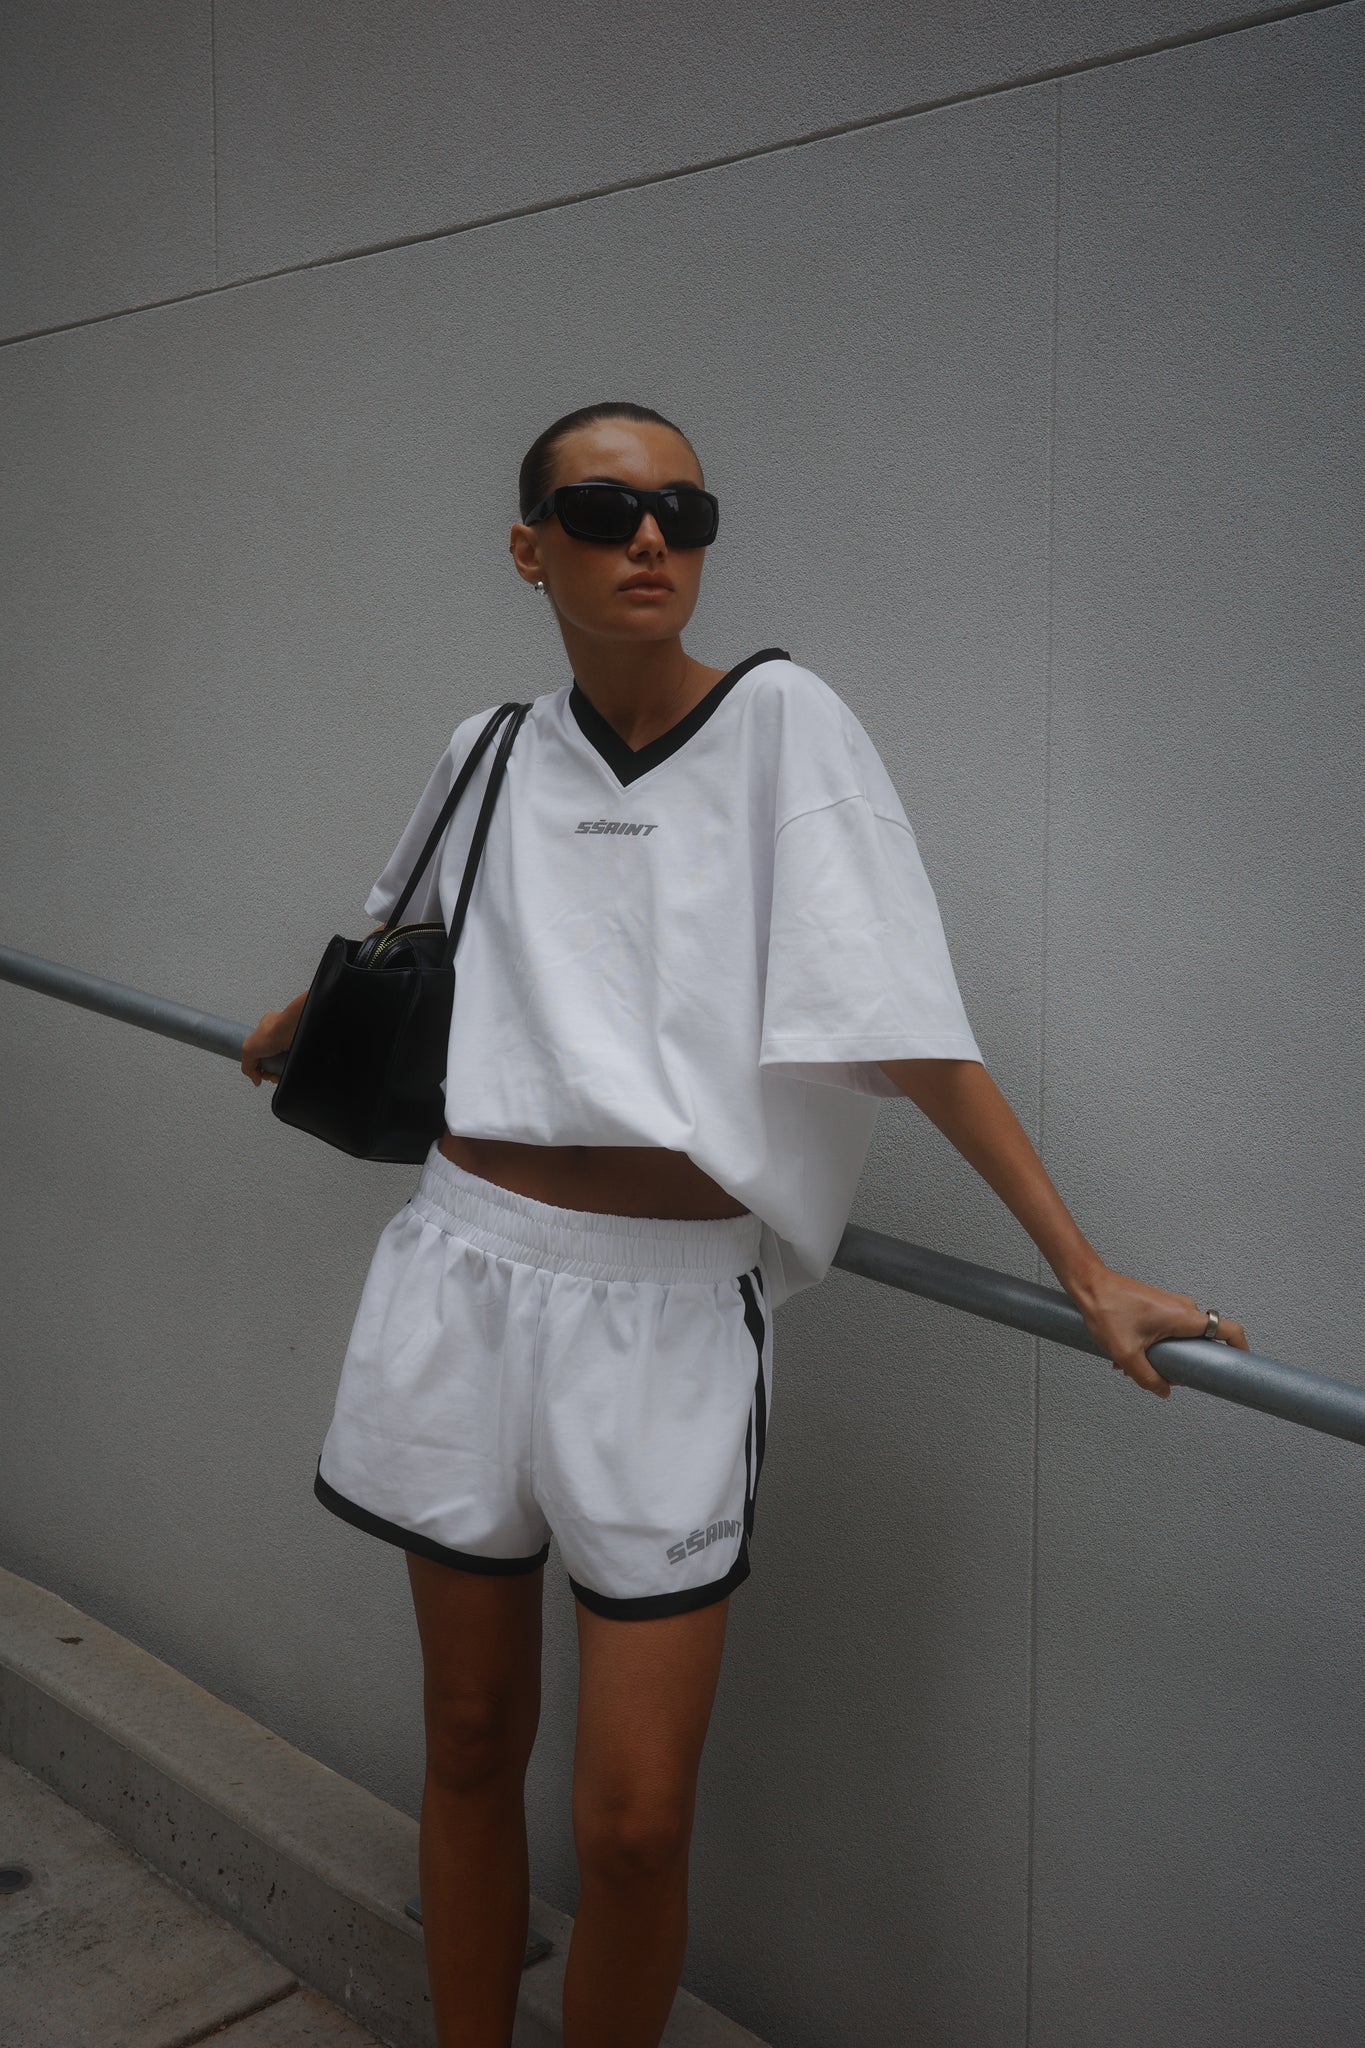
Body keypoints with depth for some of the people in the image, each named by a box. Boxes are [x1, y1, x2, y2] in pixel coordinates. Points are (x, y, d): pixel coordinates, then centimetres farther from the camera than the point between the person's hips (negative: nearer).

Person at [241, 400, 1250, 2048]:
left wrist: (1082, 1264, -13)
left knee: (635, 1822, -1)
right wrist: (294, 1029, 45)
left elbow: (904, 1018, -9)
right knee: (469, 1745, 16)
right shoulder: (492, 751, 6)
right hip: (470, 1273, 4)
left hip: (670, 1307, -3)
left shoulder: (779, 720, -6)